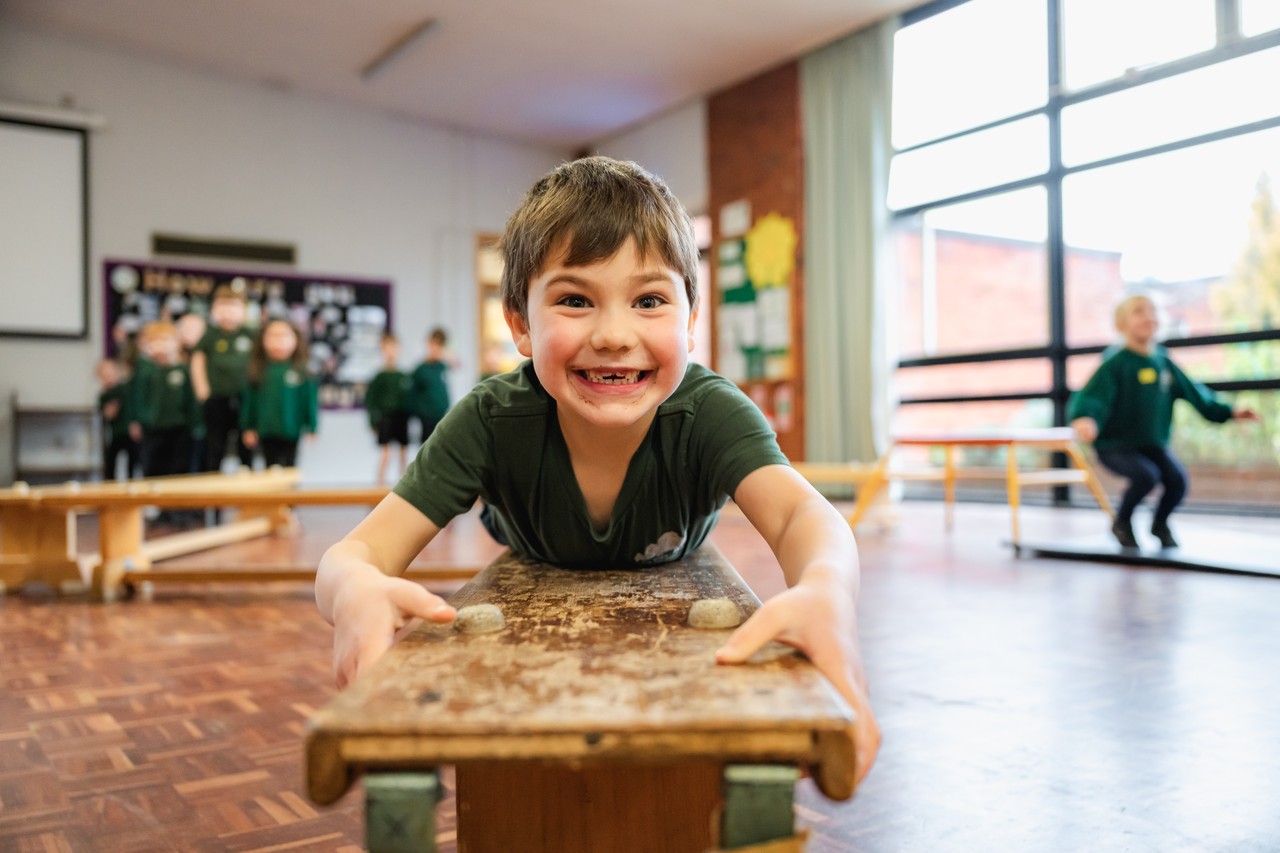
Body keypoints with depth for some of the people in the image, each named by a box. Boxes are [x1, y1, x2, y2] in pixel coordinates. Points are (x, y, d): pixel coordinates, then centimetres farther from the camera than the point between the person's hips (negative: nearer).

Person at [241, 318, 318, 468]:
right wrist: (247, 428, 3)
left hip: (291, 433, -1)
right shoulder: (259, 371, -2)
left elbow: (310, 400, -5)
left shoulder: (301, 371, -8)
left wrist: (311, 429, -4)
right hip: (267, 433, 2)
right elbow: (249, 401, 3)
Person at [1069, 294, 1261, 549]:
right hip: (1114, 445, -5)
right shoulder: (1115, 363, -15)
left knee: (1177, 479, -16)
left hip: (1154, 443, 6)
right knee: (1146, 475, -29)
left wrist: (1228, 412, 13)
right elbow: (1092, 396, -27)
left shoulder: (1163, 361, 4)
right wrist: (1084, 418, -48)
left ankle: (1160, 523, 16)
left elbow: (1193, 391, 15)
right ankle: (1122, 523, 1)